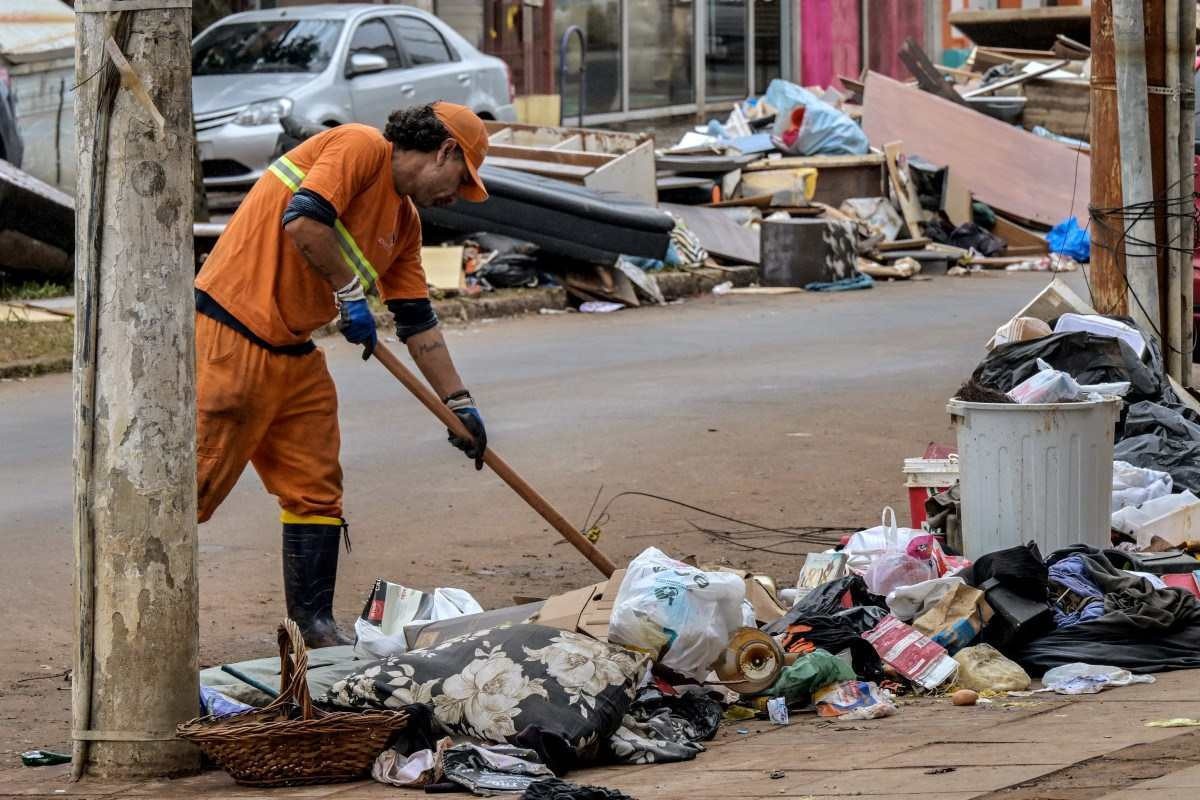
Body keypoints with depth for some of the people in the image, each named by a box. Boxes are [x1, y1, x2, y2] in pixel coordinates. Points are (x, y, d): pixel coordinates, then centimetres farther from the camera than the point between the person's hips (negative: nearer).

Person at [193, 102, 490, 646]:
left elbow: (417, 321, 23)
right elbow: (303, 220, -24)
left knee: (316, 490, 7)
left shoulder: (404, 221, 19)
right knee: (198, 479, -7)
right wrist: (350, 292, -14)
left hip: (295, 355, 10)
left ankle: (314, 624, 11)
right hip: (231, 337, -10)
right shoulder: (360, 148, -10)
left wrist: (458, 402, 21)